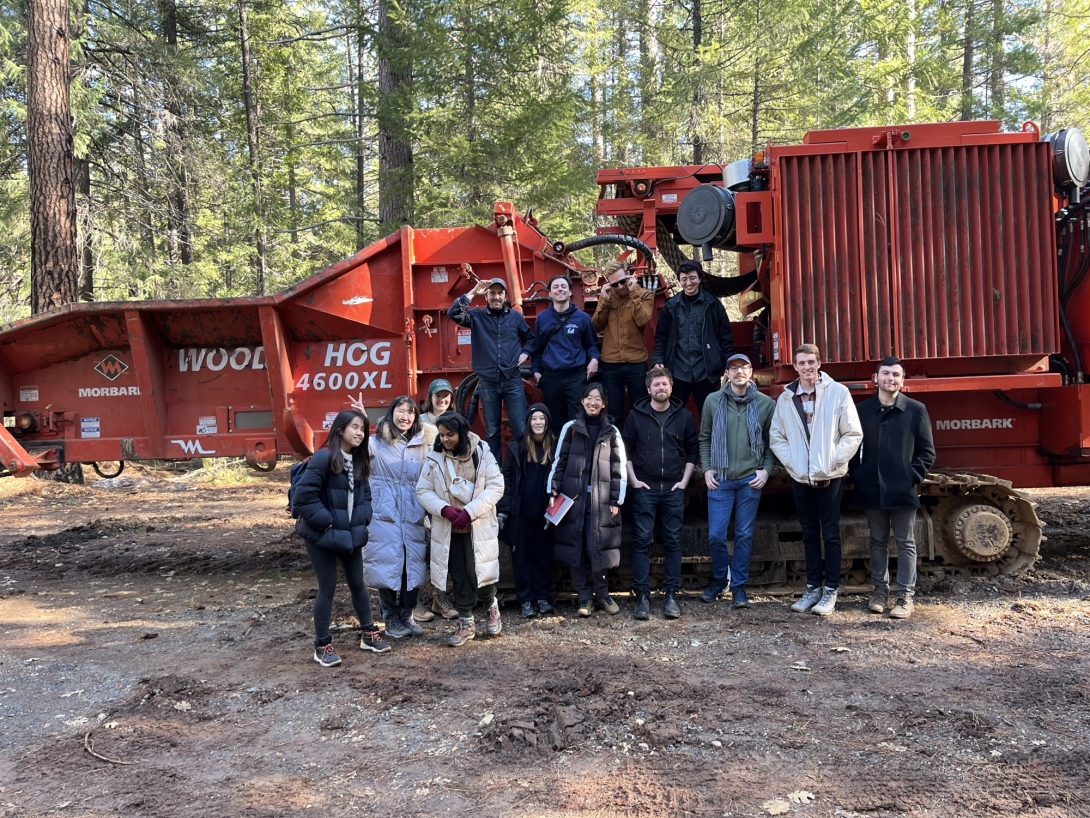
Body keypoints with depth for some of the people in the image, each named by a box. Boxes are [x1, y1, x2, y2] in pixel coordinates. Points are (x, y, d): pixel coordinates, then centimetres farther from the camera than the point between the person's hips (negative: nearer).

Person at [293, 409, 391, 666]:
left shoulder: (358, 461, 7)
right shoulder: (324, 457, -18)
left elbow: (365, 496, 14)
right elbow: (303, 497, -22)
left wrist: (361, 520, -1)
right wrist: (326, 522, -18)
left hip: (350, 535, 7)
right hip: (322, 537, -7)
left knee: (358, 583, 15)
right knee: (327, 589, 2)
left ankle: (369, 634, 30)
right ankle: (322, 646, 17)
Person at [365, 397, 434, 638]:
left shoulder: (423, 442, 8)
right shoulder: (376, 441, -2)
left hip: (414, 516, 3)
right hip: (385, 515, -3)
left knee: (412, 567, 9)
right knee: (387, 567, 2)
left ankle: (407, 616, 25)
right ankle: (391, 619, 18)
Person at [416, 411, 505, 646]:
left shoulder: (482, 454, -6)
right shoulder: (434, 458, -2)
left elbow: (495, 487, -9)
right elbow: (423, 491, 0)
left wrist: (470, 511, -19)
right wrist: (444, 509, -18)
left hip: (480, 527, -2)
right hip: (449, 529, 2)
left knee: (480, 573, 1)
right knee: (459, 577, 7)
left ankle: (492, 608, 32)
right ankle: (466, 624, 22)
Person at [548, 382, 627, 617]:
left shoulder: (612, 432, 7)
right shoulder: (570, 428, 7)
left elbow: (619, 468, 6)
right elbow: (559, 461, 7)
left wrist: (617, 500, 0)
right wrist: (553, 491, 0)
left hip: (601, 499, 0)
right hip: (573, 497, 1)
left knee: (598, 547, -4)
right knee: (575, 546, 1)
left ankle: (601, 593, 15)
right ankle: (584, 596, 13)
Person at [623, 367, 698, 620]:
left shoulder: (684, 416, 6)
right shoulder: (636, 415, 3)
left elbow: (692, 451, 10)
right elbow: (626, 450, 4)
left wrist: (684, 480, 1)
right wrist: (633, 480, -4)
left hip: (673, 488, 1)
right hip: (644, 487, -1)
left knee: (673, 541, 3)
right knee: (642, 541, -2)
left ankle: (671, 595, 10)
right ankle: (642, 596, 3)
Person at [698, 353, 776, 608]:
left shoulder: (766, 403, 2)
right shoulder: (713, 401, 2)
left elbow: (772, 441, 7)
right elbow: (704, 437, 8)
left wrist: (766, 469, -4)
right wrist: (707, 469, 1)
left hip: (750, 479, 0)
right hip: (720, 478, 0)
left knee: (745, 535, 6)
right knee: (716, 535, 1)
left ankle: (739, 585, 20)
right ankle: (719, 579, 25)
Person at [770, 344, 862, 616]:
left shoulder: (838, 392, -5)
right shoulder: (785, 398, 4)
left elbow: (853, 434, -5)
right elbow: (776, 436, 9)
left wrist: (833, 461, -10)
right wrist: (791, 461, -3)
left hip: (829, 477, -3)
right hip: (800, 478, 3)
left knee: (830, 533, 3)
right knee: (810, 534, 12)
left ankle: (830, 590, 12)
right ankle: (813, 587, 21)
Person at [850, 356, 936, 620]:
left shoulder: (916, 410, -1)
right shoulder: (863, 410, 5)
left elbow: (927, 451, 1)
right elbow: (853, 446, 9)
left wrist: (913, 477, -8)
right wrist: (858, 477, 1)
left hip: (903, 490, -2)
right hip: (872, 489, 2)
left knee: (905, 543, 5)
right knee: (878, 541, 12)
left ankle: (905, 595, 13)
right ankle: (880, 589, 23)